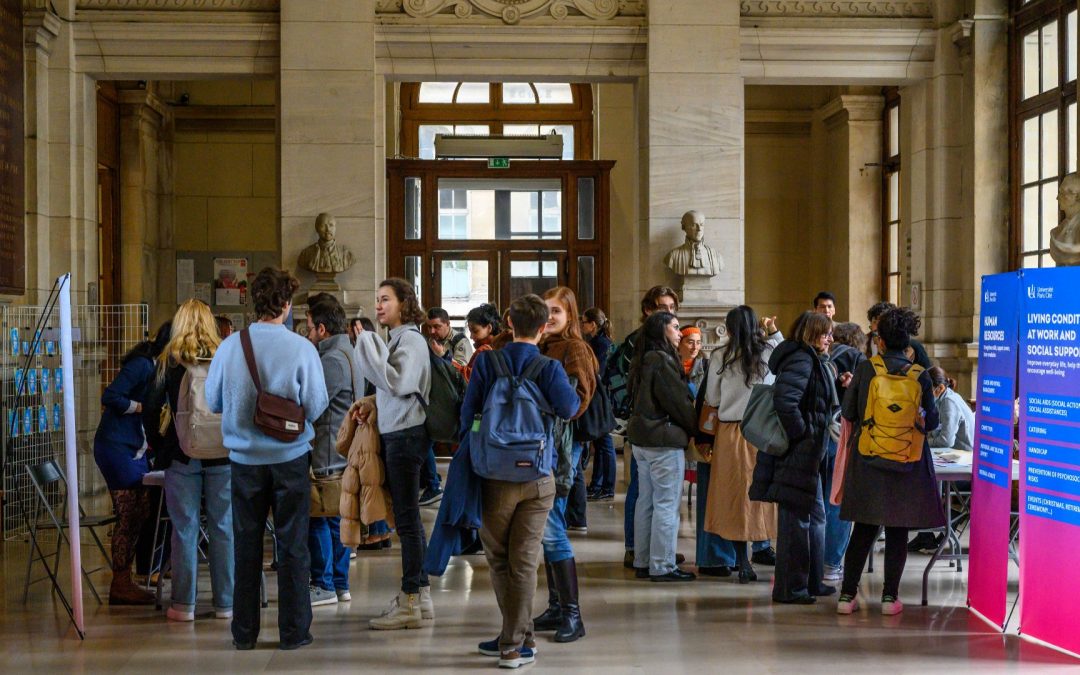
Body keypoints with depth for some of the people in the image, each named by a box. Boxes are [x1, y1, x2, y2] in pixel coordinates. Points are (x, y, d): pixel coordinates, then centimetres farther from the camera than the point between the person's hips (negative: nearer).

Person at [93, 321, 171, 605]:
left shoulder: (155, 366, 13)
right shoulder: (141, 365, -17)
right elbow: (110, 397, -24)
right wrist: (142, 407, -15)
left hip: (135, 447, 10)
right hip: (116, 446, -10)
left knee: (141, 513, 9)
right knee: (128, 516, -7)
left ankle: (124, 582, 16)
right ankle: (120, 586, 0)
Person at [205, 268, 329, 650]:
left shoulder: (229, 346, -8)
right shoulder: (301, 348, -14)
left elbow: (213, 401, 2)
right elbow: (316, 407, -10)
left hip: (245, 458, 2)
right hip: (291, 457, -2)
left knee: (246, 545, 12)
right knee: (292, 545, 8)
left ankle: (244, 633, 19)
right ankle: (294, 631, 12)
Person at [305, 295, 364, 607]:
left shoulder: (332, 360, -17)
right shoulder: (347, 353, 16)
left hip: (328, 455, -10)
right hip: (344, 453, 10)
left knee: (318, 519, -2)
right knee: (335, 518, 13)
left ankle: (324, 586, 3)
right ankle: (340, 584, 17)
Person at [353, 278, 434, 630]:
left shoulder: (410, 339, -11)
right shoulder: (396, 339, 16)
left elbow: (397, 383, -24)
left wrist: (368, 346, -20)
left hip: (406, 435, -10)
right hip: (395, 433, 10)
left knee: (407, 519, -6)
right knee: (407, 518, 13)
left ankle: (411, 602, -2)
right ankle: (419, 593, 20)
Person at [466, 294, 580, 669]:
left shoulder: (485, 363, -3)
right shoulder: (549, 367, -6)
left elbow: (468, 414, -3)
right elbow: (568, 407, -18)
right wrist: (572, 394, 4)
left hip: (495, 475, 0)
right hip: (538, 479, 0)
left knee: (498, 559, 14)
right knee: (524, 561, 5)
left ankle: (516, 635, 18)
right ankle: (515, 644, 5)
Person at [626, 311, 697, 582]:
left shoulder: (642, 360, 12)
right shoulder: (662, 360, -17)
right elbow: (680, 401, -15)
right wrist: (696, 430, 0)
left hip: (641, 438, 10)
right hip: (665, 440, -10)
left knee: (645, 501, 13)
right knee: (667, 505, -3)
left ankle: (642, 562, 19)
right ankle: (663, 566, 0)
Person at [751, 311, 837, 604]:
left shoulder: (812, 360, 17)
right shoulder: (801, 359, -15)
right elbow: (784, 399, -28)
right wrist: (801, 433, -20)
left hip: (806, 455, 11)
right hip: (796, 454, -11)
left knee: (815, 515, 17)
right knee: (795, 518, -5)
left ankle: (812, 582, 26)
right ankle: (789, 588, 1)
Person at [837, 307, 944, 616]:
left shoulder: (864, 370, -6)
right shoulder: (920, 375, -7)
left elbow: (848, 413, -1)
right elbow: (931, 421, -1)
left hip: (867, 458, 1)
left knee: (863, 529, 10)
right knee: (897, 532, 8)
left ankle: (848, 595, 10)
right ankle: (890, 596, 10)